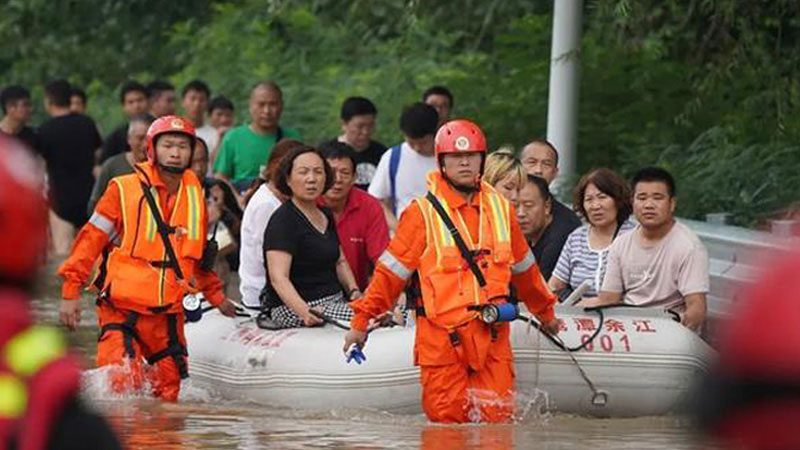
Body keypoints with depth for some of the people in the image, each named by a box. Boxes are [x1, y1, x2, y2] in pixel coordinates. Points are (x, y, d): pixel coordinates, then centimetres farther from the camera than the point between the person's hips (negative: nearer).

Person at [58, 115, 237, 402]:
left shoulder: (194, 195, 11)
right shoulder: (124, 189, -4)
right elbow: (92, 239, -1)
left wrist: (215, 296, 31)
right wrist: (71, 291, -5)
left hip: (168, 312, 5)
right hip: (122, 308, -5)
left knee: (168, 396, 5)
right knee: (122, 385, -16)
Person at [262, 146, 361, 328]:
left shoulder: (326, 215, 17)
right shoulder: (283, 220, -11)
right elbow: (278, 277, -21)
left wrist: (354, 291, 7)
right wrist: (304, 311, -37)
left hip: (333, 301, 9)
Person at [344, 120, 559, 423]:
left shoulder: (501, 208, 11)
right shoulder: (423, 213, -2)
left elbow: (523, 267, 24)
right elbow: (392, 270, 1)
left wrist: (545, 312, 34)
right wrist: (362, 320, -2)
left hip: (493, 333, 3)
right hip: (442, 335, -3)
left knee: (498, 417, -4)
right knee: (448, 421, -6)